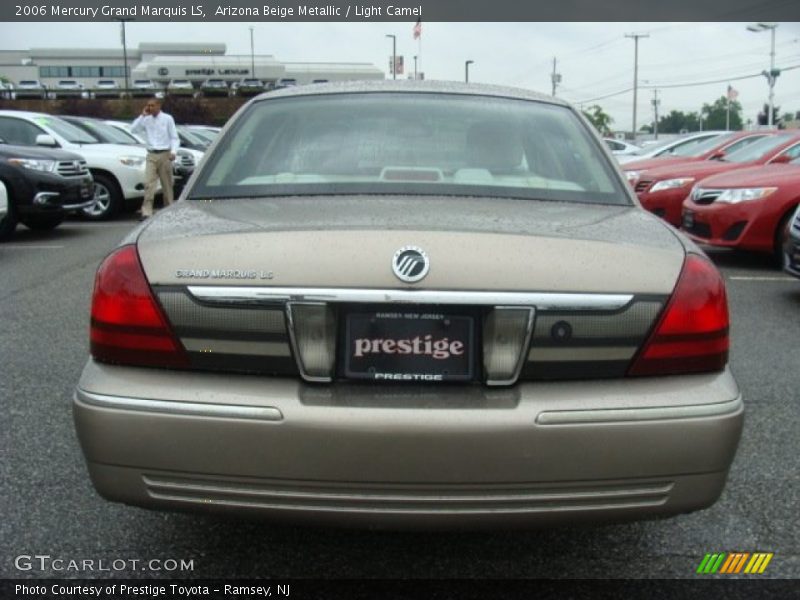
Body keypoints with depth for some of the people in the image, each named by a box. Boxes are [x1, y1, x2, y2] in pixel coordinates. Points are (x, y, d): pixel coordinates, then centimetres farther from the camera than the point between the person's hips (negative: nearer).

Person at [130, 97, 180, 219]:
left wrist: (173, 152, -14)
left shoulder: (167, 118, 0)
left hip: (164, 154, -2)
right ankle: (147, 212, -12)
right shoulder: (146, 119, 9)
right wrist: (142, 116, -3)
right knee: (148, 183, -9)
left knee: (167, 184, 5)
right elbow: (133, 129, 1)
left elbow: (174, 138, 0)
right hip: (151, 155, 2)